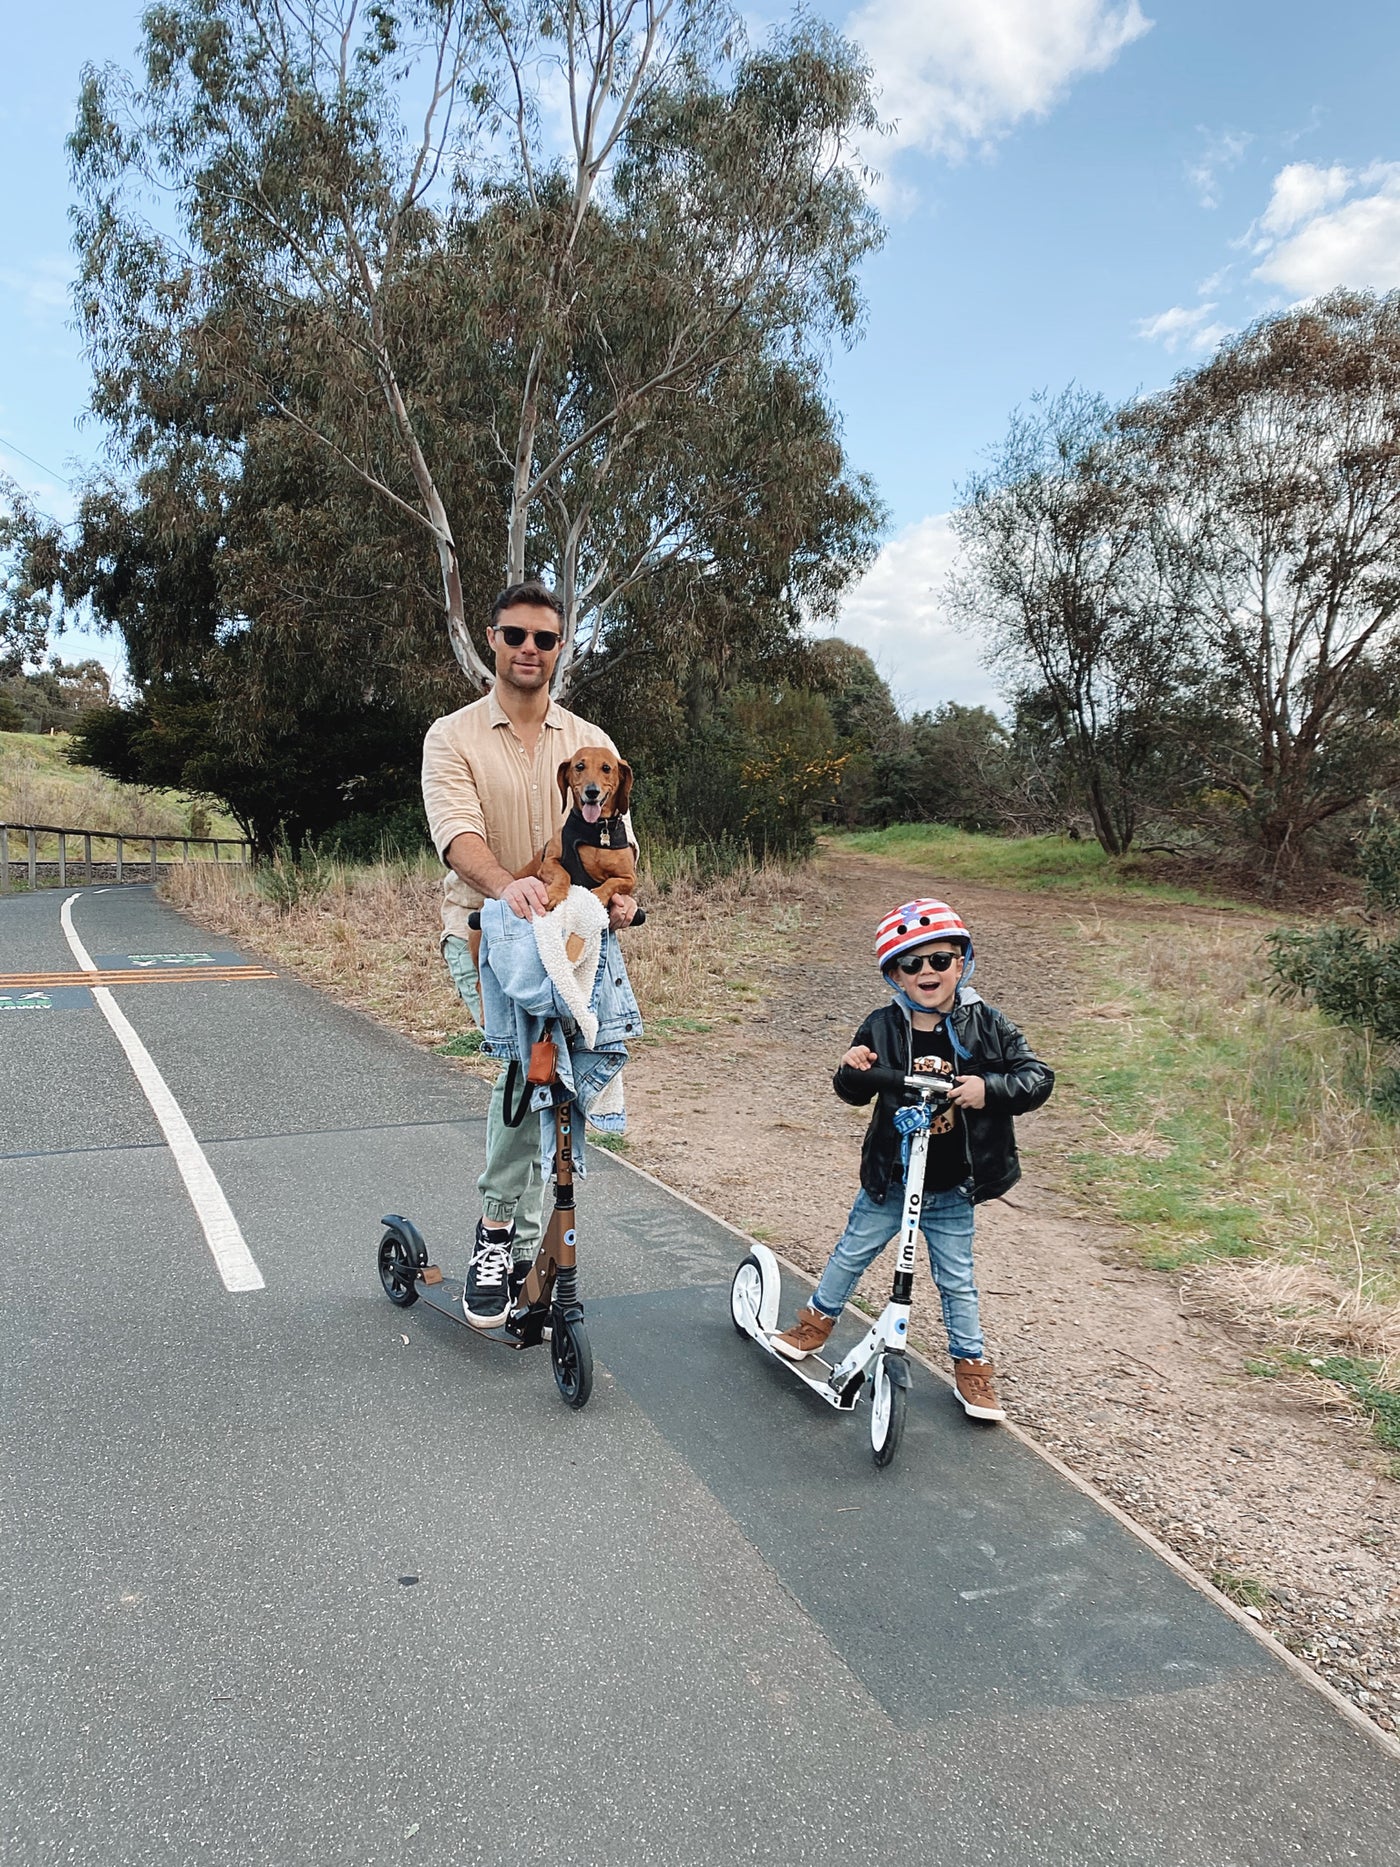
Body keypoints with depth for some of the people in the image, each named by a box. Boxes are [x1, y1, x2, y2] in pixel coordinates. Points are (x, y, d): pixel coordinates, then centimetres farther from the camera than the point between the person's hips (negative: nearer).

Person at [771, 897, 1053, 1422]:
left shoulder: (984, 1025, -10)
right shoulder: (882, 1028, -8)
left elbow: (1038, 1077, -11)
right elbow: (855, 1095, 2)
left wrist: (989, 1088, -28)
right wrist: (852, 1070, -21)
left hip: (951, 1189, -1)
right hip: (888, 1180, 1)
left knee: (956, 1280, 12)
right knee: (851, 1254, 18)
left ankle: (971, 1365, 31)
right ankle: (817, 1321, 42)